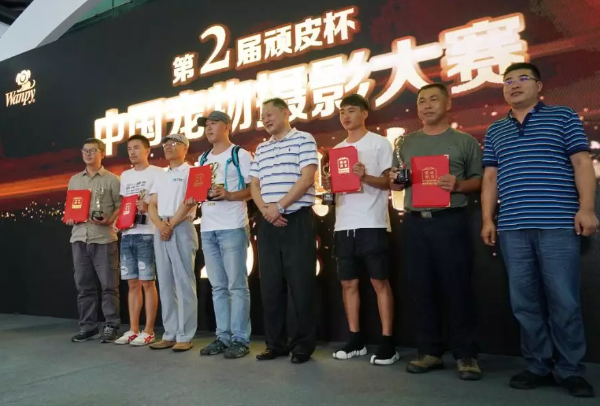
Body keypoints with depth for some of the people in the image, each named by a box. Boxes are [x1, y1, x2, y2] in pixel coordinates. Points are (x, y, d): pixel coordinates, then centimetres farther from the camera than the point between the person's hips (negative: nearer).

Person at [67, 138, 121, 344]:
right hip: (79, 238, 5)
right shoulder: (74, 180, 18)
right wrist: (69, 217, 2)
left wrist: (109, 220, -19)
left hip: (104, 238, -5)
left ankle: (111, 326, 5)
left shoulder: (112, 179, 2)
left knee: (108, 285, -3)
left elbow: (121, 206, -2)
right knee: (84, 285, 9)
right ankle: (87, 326, 18)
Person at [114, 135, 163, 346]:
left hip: (147, 234, -6)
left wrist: (148, 207, -23)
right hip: (127, 235, 7)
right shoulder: (125, 175, 20)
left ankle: (148, 331, 4)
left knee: (147, 283, -3)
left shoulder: (157, 173, -1)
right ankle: (133, 330, 17)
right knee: (132, 283, 10)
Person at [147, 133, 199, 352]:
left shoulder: (190, 171, 1)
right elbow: (152, 205, 13)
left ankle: (185, 336, -1)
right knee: (165, 284, 7)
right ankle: (170, 334, 14)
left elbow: (189, 202, -10)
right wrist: (159, 224, -6)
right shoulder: (160, 177, 22)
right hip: (161, 231, 7)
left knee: (184, 283, -6)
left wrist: (171, 224, -13)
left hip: (182, 229, -7)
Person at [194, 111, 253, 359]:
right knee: (218, 287, 10)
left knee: (237, 285, -2)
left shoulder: (240, 155, 0)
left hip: (232, 227, -7)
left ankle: (240, 338, 5)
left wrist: (228, 195, -20)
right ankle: (223, 337, 18)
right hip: (207, 228, 7)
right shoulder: (202, 159, 20)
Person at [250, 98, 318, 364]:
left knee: (301, 283, -2)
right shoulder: (261, 149, 18)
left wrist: (278, 206, -14)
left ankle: (303, 344, 11)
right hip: (267, 224, 6)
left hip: (297, 220, -5)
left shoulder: (303, 140, 1)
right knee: (270, 284, 6)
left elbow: (306, 179, -10)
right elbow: (254, 186, 13)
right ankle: (275, 343, 17)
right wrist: (265, 210, -6)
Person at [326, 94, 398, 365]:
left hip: (372, 224, -6)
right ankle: (355, 340, 19)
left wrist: (365, 177, -21)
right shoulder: (337, 149, 18)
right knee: (348, 283, 8)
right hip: (343, 225, 6)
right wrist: (329, 185, -3)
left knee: (380, 282, -2)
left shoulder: (379, 143, 2)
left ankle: (387, 343, 6)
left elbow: (390, 182, -4)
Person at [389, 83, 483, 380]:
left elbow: (479, 180, 2)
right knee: (421, 288, 6)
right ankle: (430, 352, 17)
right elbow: (396, 183, 17)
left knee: (457, 287, -2)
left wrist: (459, 185, -17)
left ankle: (465, 355, 11)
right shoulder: (406, 143, 16)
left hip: (450, 221, -3)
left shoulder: (465, 141, 6)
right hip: (415, 222, 4)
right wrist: (393, 180, -5)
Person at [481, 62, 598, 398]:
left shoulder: (563, 117, 9)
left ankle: (571, 370, 14)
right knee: (525, 302, 5)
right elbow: (490, 178, 15)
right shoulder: (495, 131, 18)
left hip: (558, 224, -3)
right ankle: (539, 367, 17)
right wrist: (488, 219, 7)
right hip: (513, 228, 4)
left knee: (564, 301, 0)